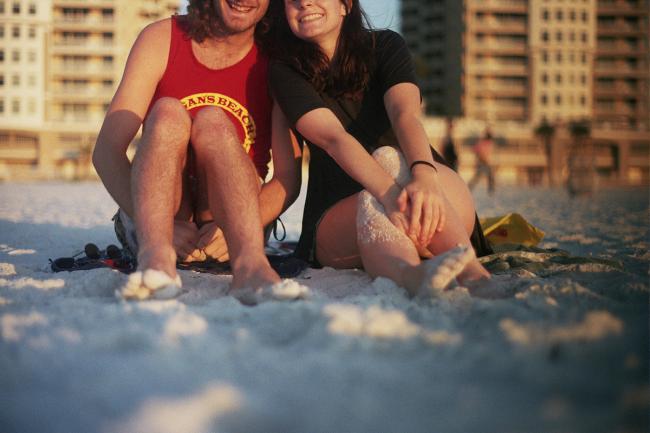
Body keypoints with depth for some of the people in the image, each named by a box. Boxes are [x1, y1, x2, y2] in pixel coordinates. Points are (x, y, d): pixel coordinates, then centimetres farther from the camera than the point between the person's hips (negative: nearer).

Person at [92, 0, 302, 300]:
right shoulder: (162, 39, 1)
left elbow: (289, 176, -6)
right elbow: (106, 151, -8)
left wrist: (239, 228, -26)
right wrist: (166, 225, -25)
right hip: (148, 227, 0)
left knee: (213, 120, -24)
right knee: (168, 112, -23)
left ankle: (250, 263, -50)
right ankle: (156, 257, -51)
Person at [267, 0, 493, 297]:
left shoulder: (385, 46, 2)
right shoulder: (286, 72, -1)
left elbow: (406, 114, -18)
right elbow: (334, 138, -19)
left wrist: (423, 176, -41)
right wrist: (388, 193, -39)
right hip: (338, 220, -1)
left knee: (389, 157, -30)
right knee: (372, 203, -33)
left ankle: (465, 264, -50)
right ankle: (410, 272, -67)